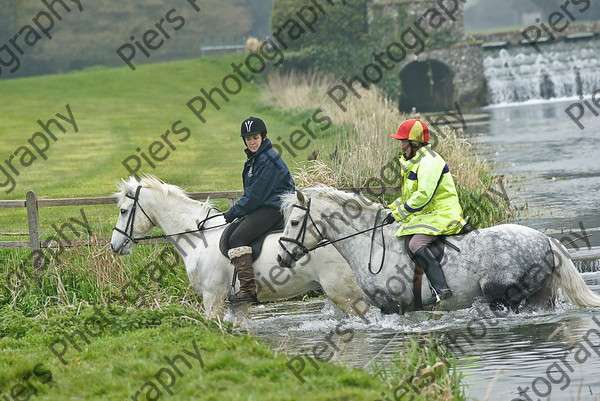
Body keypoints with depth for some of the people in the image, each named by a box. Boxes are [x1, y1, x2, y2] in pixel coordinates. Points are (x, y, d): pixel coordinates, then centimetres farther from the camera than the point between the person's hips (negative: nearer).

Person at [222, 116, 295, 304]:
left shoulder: (268, 160, -17)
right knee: (228, 236, 11)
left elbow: (256, 195, -18)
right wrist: (235, 212, 12)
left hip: (273, 208, -11)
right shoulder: (254, 158, 16)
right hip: (261, 207, 11)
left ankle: (249, 289, -27)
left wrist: (234, 212, -12)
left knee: (237, 238, -22)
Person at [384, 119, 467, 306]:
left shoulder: (429, 162, -16)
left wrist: (398, 213, -19)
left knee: (416, 244, -30)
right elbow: (410, 194, 29)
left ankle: (441, 289, -40)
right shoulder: (414, 162, 18)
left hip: (441, 215, -11)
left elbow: (423, 196, -26)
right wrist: (392, 207, 15)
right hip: (425, 215, 11)